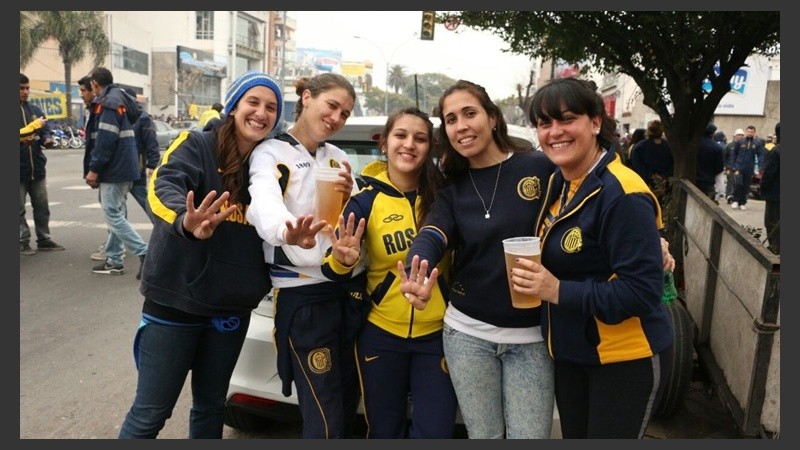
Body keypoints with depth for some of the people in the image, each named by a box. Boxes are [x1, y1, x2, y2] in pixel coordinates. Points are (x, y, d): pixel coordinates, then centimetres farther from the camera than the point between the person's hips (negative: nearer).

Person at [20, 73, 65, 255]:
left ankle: (44, 240, 21)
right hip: (19, 171, -5)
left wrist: (47, 139, -11)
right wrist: (20, 139, -24)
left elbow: (45, 130, 11)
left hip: (37, 168, 5)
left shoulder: (35, 110, 10)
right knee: (19, 209, 3)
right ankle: (23, 242, 12)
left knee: (42, 206, 11)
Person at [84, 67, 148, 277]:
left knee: (113, 216, -8)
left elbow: (105, 140, -21)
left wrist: (94, 169, -18)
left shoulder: (108, 102, -14)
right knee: (115, 215, 13)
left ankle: (145, 253, -12)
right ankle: (114, 261, 18)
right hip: (124, 169, 10)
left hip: (114, 170, -10)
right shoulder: (121, 100, 17)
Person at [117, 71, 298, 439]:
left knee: (211, 405, 19)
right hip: (175, 299, -4)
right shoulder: (197, 146, -9)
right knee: (151, 412, 7)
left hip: (232, 306, 4)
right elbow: (163, 189, -28)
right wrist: (187, 222, -50)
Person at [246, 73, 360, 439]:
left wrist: (349, 199, -10)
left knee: (349, 410, 17)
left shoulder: (338, 157, 13)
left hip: (349, 290, 7)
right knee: (326, 422, -4)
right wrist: (289, 231, -51)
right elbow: (264, 207, -27)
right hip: (305, 296, -6)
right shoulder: (271, 153, -6)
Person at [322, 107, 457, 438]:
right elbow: (334, 272, -16)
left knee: (435, 432, 3)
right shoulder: (366, 201, -6)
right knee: (384, 432, 15)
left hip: (437, 333, 0)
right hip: (382, 333, 0)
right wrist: (342, 259, -34)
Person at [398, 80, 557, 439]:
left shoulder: (540, 167, -7)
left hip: (532, 336, -2)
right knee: (483, 436, 15)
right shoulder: (452, 189, 1)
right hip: (468, 333, 2)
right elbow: (431, 237, -17)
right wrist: (416, 278, -38)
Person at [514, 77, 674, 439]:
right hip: (571, 351, 8)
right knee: (573, 435, 22)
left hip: (626, 358, -8)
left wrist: (559, 291, -29)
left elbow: (643, 291, -26)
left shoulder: (623, 195, -24)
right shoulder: (559, 182, 3)